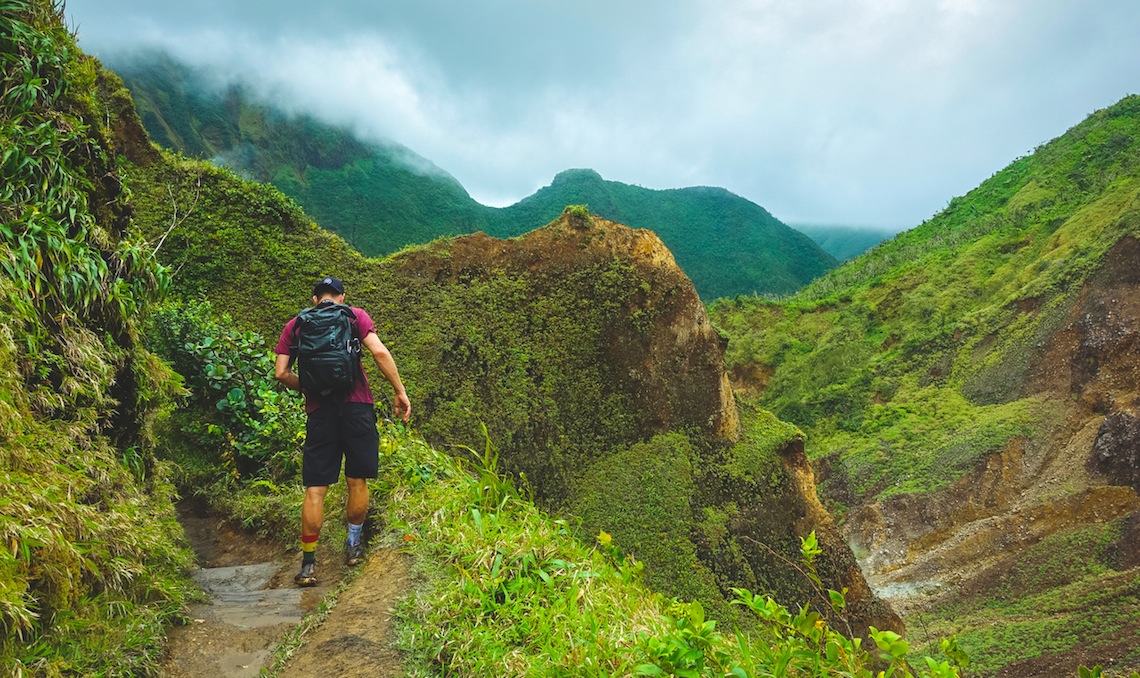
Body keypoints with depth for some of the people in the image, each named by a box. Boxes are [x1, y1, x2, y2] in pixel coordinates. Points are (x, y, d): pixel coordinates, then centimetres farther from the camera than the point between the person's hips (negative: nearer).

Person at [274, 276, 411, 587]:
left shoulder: (295, 325, 13)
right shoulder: (355, 315, 7)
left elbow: (281, 373, 5)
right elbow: (379, 352, -7)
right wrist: (400, 392, -3)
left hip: (319, 411, 1)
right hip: (356, 405, -1)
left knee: (315, 488, 4)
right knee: (357, 481, 13)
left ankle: (308, 563, 6)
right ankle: (353, 544, 26)